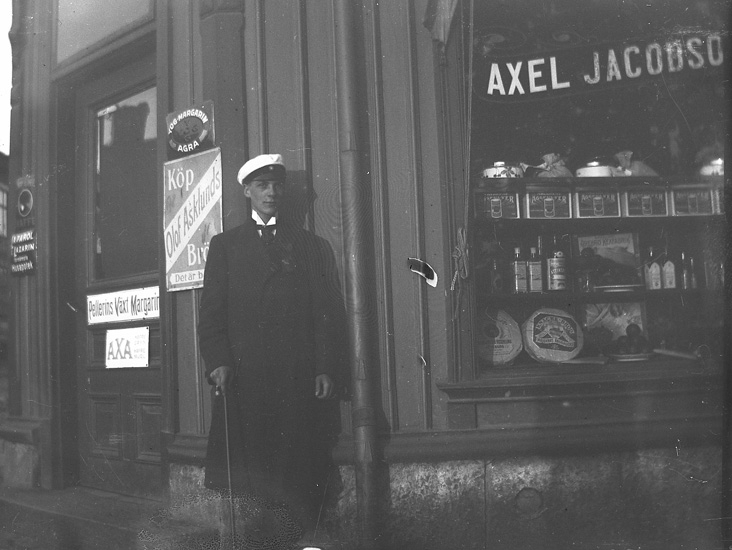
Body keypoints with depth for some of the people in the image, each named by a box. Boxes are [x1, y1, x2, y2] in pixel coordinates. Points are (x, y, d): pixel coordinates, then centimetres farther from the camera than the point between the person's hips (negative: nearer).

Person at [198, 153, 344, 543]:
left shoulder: (312, 246, 16)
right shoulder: (225, 245, 16)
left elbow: (328, 313, 9)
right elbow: (211, 310, 8)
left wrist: (326, 368, -2)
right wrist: (217, 361, -6)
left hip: (299, 376, 0)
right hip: (244, 375, 0)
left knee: (297, 467, -2)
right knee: (244, 466, -5)